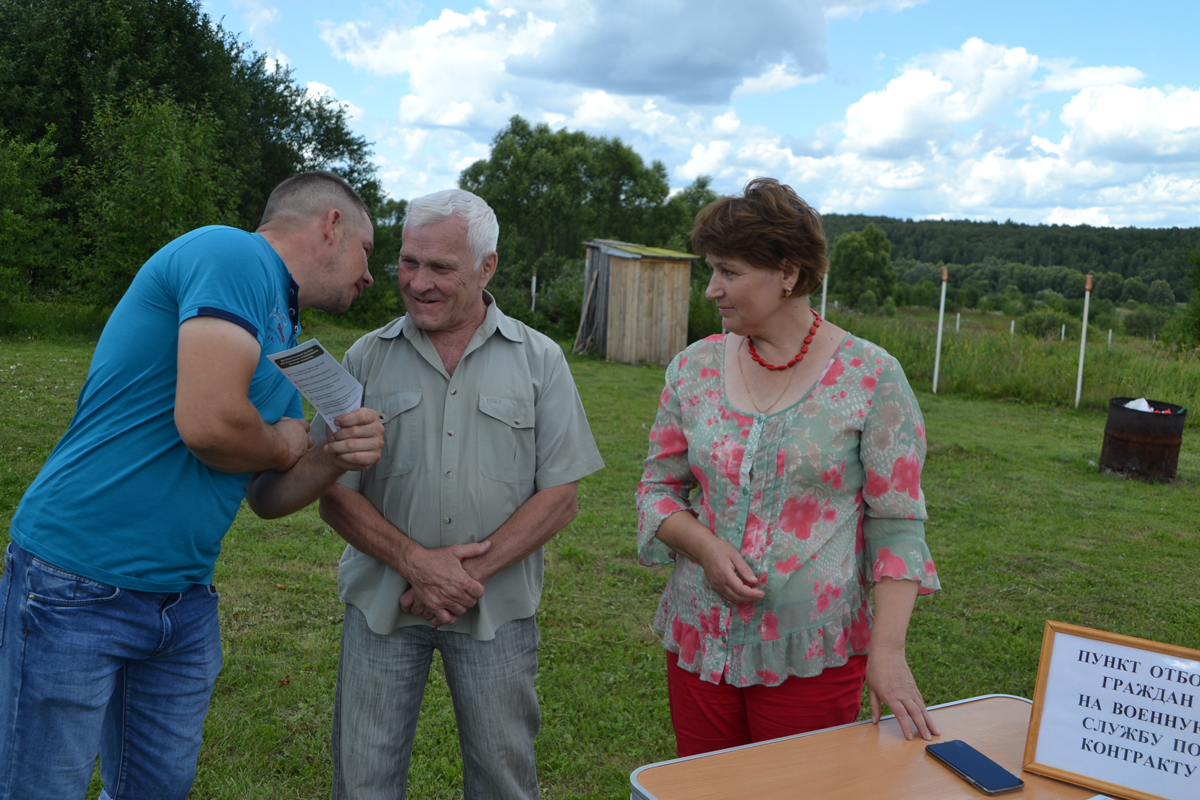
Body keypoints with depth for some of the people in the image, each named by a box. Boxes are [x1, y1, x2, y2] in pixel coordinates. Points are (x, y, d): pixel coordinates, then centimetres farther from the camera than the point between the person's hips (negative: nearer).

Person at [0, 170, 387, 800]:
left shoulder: (284, 337, 14)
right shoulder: (233, 255, -15)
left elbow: (267, 497, 15)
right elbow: (208, 423, -28)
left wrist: (335, 460, -5)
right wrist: (285, 444, -7)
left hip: (185, 601, 9)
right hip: (78, 584, -9)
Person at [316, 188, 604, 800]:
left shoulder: (539, 361, 0)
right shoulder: (367, 359, 2)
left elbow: (560, 497, -5)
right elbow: (335, 496, -1)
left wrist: (471, 573, -14)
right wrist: (416, 562, -15)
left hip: (497, 608, 0)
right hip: (382, 600, 1)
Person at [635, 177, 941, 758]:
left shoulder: (871, 378, -8)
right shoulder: (695, 368, 3)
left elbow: (897, 526, -8)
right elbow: (658, 487, 8)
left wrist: (887, 650, -16)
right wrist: (706, 548, -12)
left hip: (812, 655, -3)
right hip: (699, 642, 4)